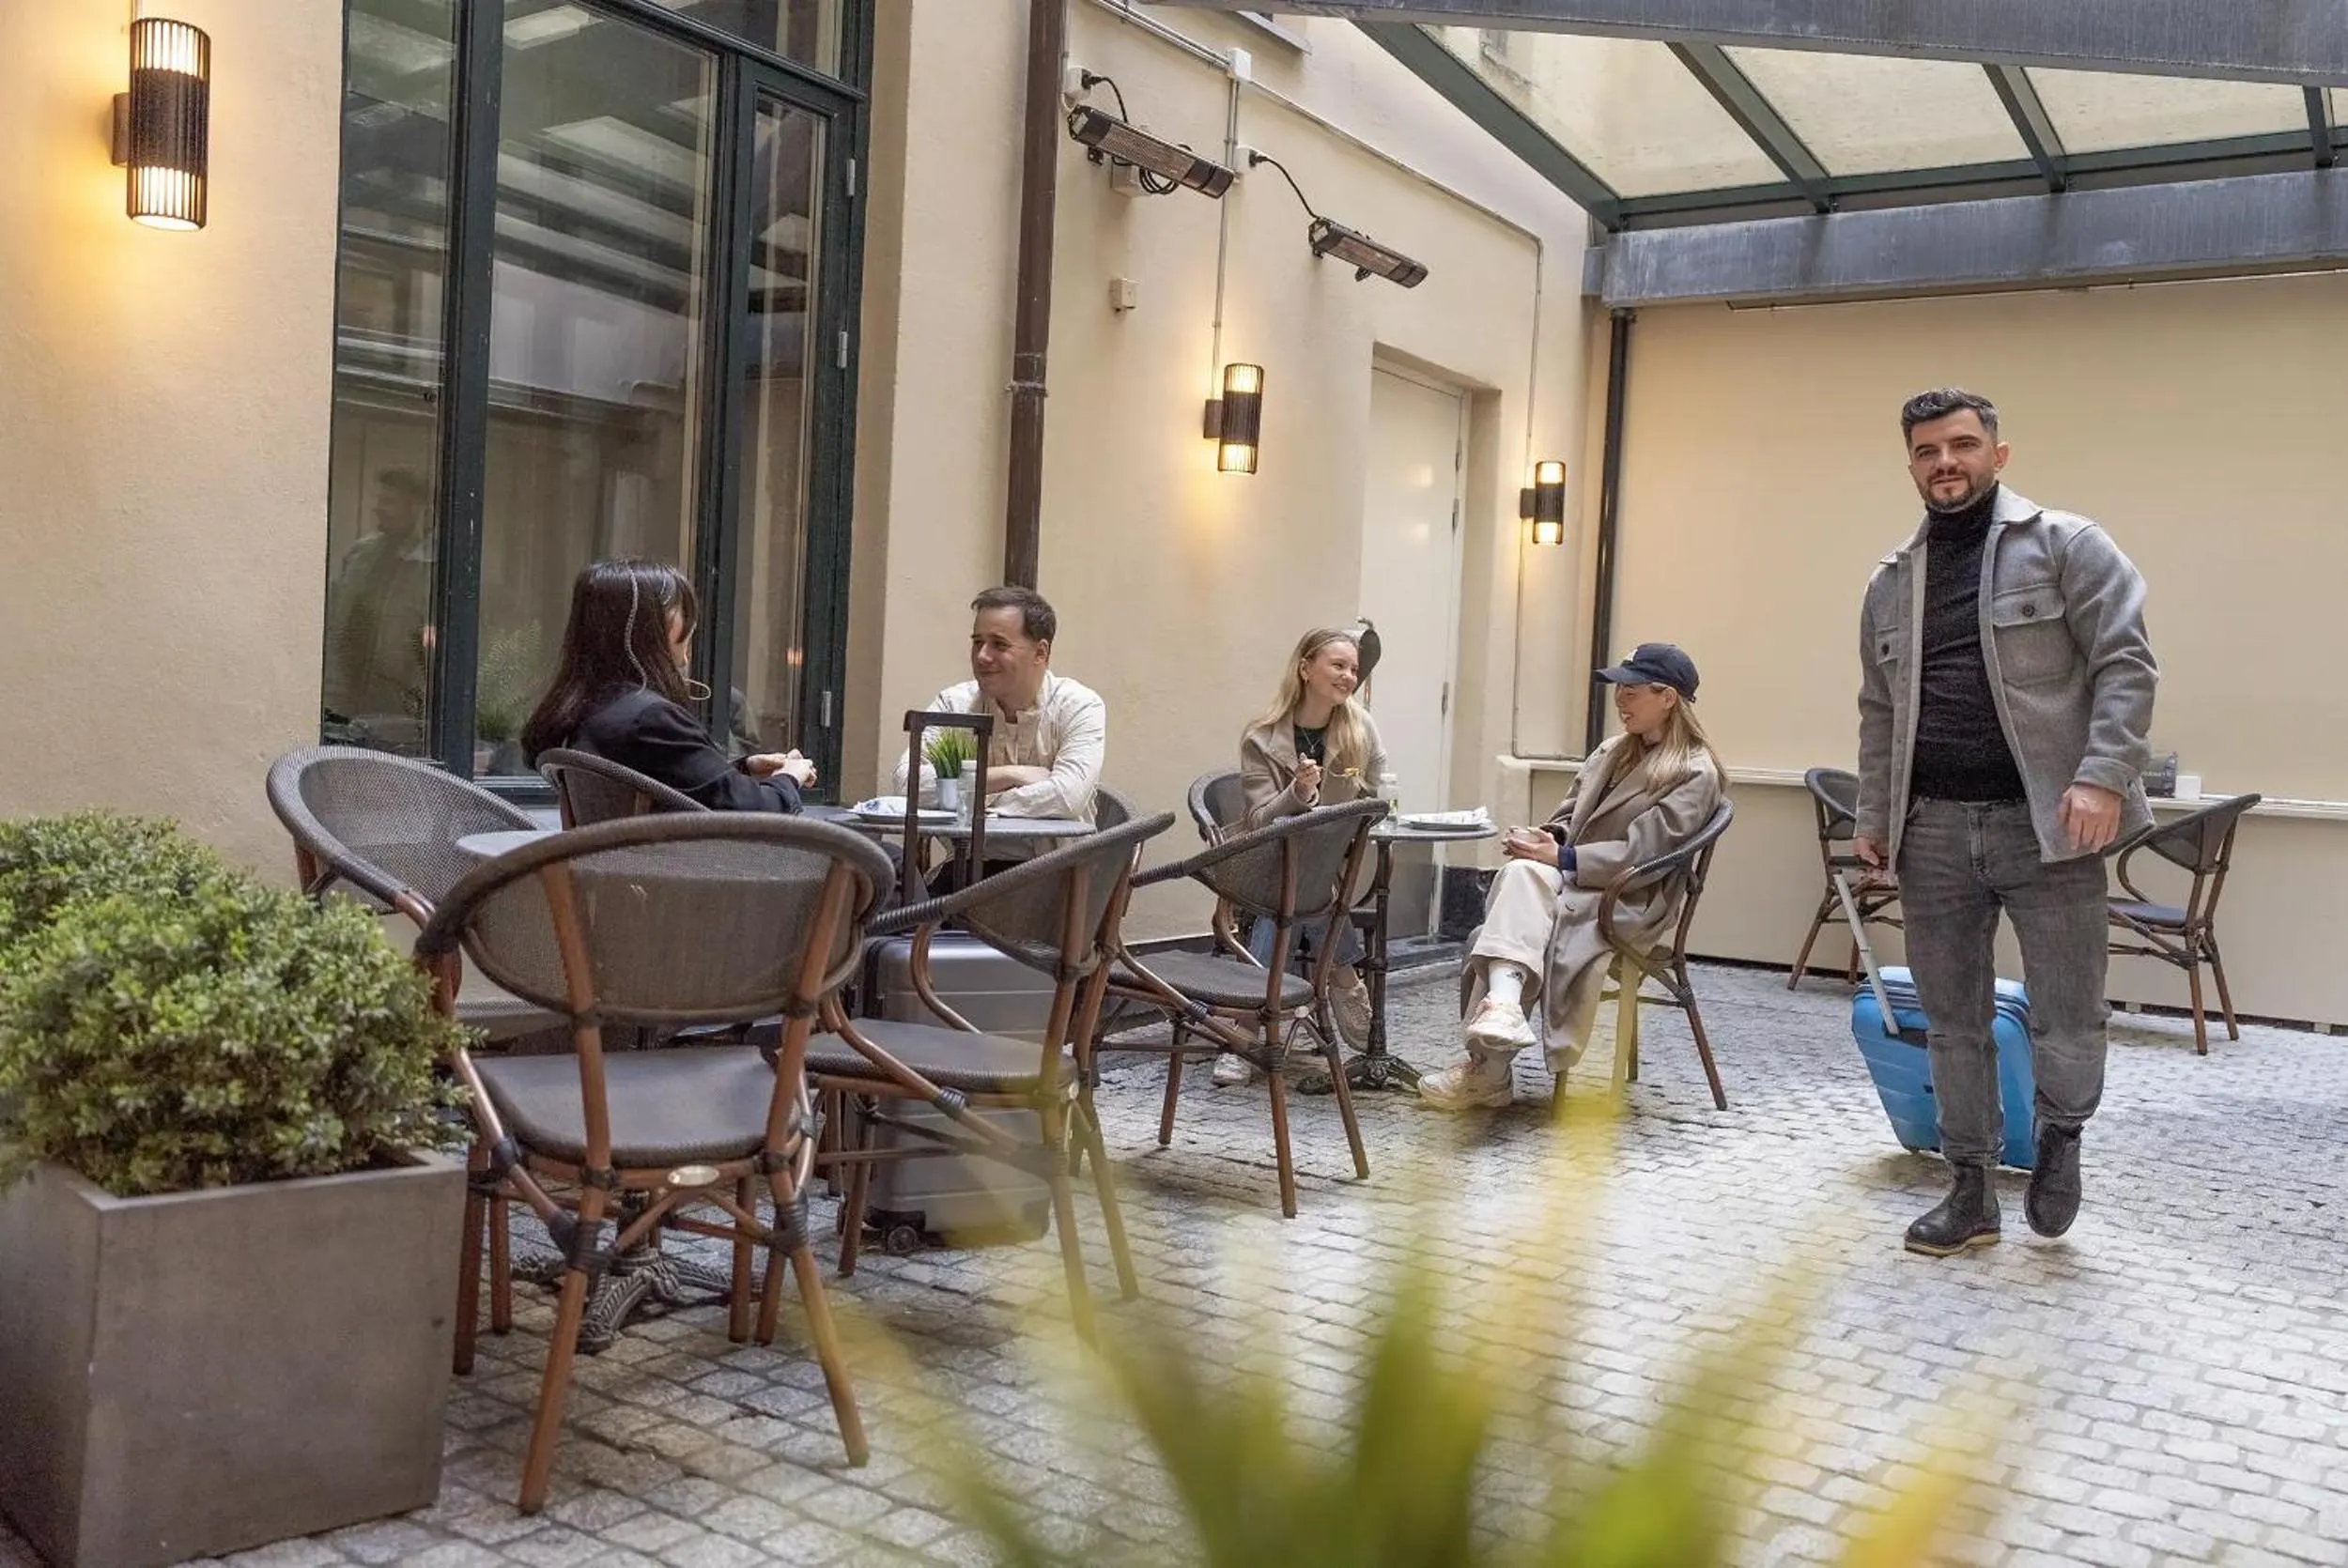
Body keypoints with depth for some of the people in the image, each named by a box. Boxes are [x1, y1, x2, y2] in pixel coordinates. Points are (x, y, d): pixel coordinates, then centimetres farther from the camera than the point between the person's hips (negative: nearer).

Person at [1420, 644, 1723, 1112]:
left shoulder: (1694, 774, -2)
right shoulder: (1613, 752, 23)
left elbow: (1639, 851, -12)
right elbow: (1570, 818, 21)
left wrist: (1561, 857, -19)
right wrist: (1543, 837, -2)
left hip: (1630, 905, -6)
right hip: (1574, 882, 6)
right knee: (1521, 873, -30)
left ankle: (1488, 1067, -31)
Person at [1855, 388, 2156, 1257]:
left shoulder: (2064, 546, 0)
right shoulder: (1892, 582, 15)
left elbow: (2124, 664, -7)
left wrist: (2103, 776, -18)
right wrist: (1873, 815, 13)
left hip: (2044, 824, -4)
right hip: (1934, 829, 4)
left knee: (2068, 1020, -2)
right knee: (1953, 1024, 8)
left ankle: (2060, 1132, 29)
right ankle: (1971, 1190, 21)